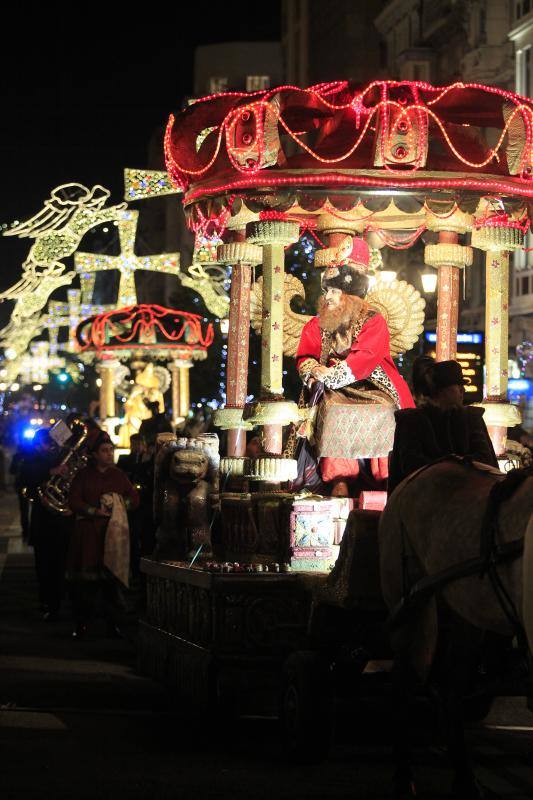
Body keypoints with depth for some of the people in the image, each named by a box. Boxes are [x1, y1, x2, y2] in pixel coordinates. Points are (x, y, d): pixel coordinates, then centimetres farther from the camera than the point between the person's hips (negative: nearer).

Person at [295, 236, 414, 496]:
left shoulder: (373, 321, -1)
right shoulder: (317, 325, 13)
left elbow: (366, 357, -15)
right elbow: (305, 357, 5)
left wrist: (333, 373, -23)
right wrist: (314, 370, -19)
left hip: (373, 388, -2)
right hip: (336, 391, 2)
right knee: (333, 409, -31)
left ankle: (389, 477, -24)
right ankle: (339, 478, -36)